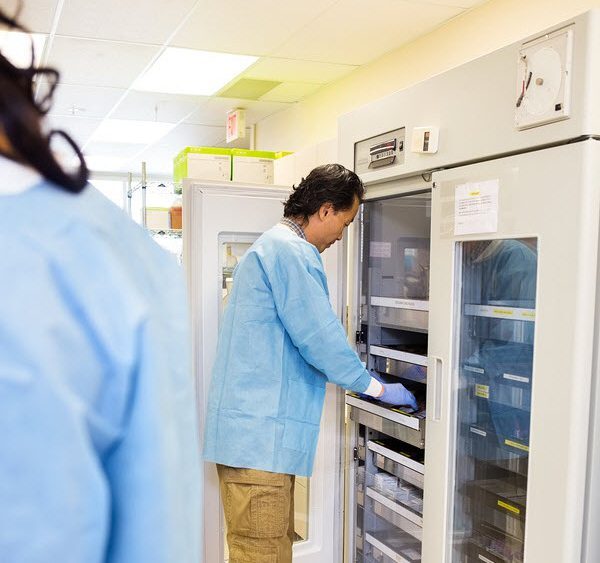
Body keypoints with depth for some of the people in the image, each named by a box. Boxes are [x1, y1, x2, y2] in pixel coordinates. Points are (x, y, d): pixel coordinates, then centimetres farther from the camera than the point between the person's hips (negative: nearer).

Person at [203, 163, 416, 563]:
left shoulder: (273, 245, 21)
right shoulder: (292, 251, -13)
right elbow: (320, 338, -17)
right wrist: (378, 388, -3)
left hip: (256, 434, 11)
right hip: (259, 436, -11)